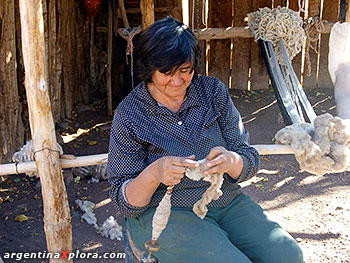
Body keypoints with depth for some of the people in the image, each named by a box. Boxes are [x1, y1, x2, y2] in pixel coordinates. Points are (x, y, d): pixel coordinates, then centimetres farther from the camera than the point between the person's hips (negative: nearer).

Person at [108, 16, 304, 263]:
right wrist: (154, 174, -28)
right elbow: (124, 201, -7)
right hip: (163, 213, -3)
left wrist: (231, 161, -23)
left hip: (227, 201, 4)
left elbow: (250, 161, 1)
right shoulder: (128, 115, -7)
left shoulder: (214, 92, 2)